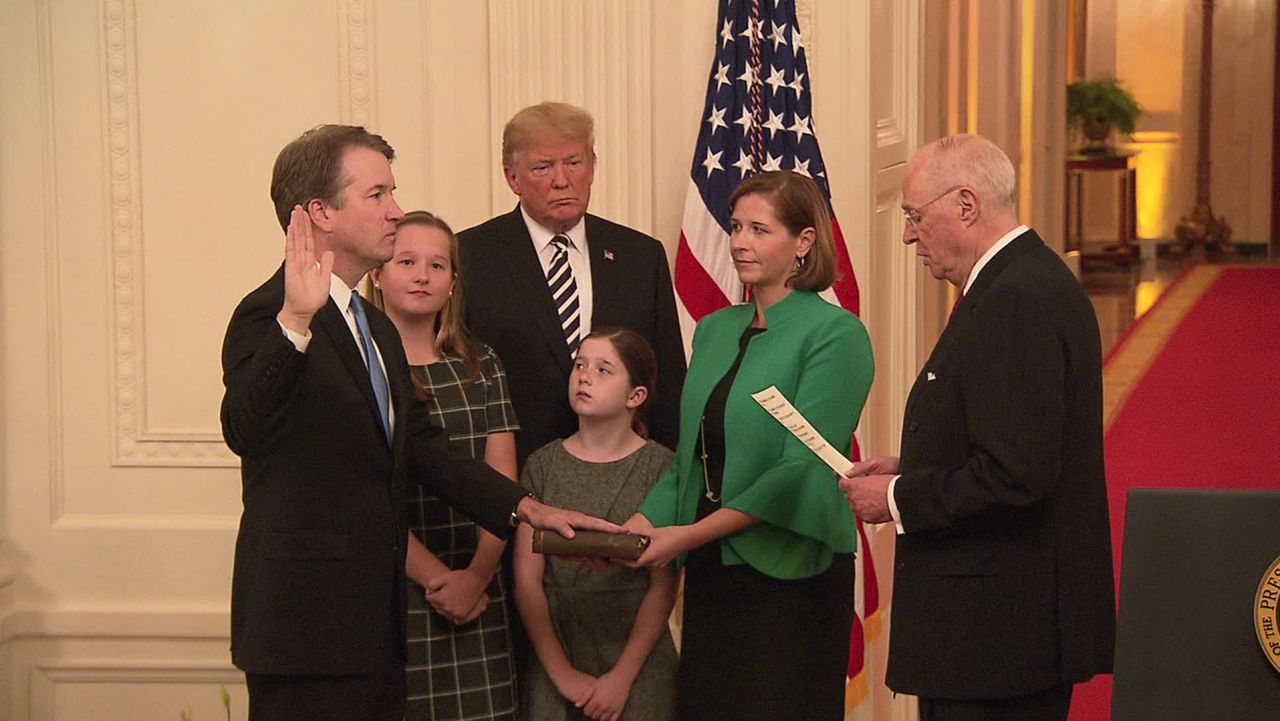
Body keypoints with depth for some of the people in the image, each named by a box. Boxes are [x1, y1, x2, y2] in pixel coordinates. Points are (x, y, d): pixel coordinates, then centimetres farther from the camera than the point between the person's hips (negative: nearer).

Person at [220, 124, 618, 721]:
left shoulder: (376, 329, 18)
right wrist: (295, 322, -44)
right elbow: (245, 429, -31)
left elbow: (417, 446, 19)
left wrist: (527, 508, 10)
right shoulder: (267, 318, -14)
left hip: (374, 624, 9)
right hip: (306, 624, -9)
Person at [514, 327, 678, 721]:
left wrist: (622, 677, -11)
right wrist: (561, 672, -8)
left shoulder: (661, 467, -4)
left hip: (637, 662, -2)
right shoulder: (543, 465, 2)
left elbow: (663, 588, -6)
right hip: (554, 664, 2)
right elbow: (527, 579, -1)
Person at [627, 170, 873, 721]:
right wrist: (637, 527, -4)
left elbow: (803, 468, -16)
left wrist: (692, 534, -19)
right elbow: (688, 459, 13)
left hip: (790, 577, -6)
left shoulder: (835, 334, -9)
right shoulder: (714, 330, 12)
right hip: (711, 574, 6)